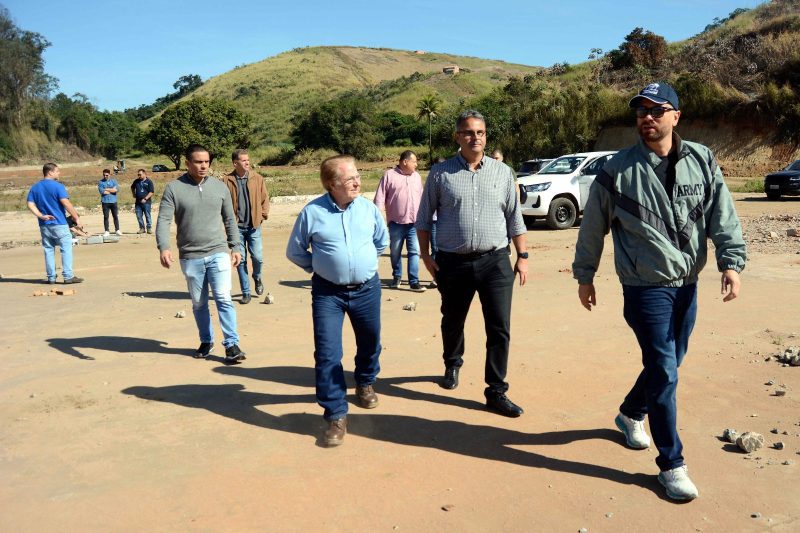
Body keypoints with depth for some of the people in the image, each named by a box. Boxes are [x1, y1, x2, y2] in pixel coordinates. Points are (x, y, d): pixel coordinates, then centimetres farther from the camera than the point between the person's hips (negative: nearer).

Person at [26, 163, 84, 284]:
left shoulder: (34, 187, 11)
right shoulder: (57, 186, -10)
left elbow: (30, 205, 3)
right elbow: (66, 203, -18)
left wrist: (41, 216, -3)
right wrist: (76, 217, -14)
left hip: (44, 225, 6)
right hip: (59, 224, -6)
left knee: (48, 250, 10)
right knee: (66, 249, -2)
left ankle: (51, 277, 13)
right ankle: (68, 276, -6)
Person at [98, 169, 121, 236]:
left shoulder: (114, 181, 8)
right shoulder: (100, 182, 5)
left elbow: (116, 189, -8)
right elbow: (101, 191, -10)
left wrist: (106, 189, -7)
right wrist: (112, 190, -6)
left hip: (113, 202, 1)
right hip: (105, 202, -1)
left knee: (116, 216, 4)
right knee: (106, 217, 0)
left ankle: (117, 230, 13)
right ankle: (106, 231, 4)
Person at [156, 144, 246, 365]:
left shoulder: (220, 187, 5)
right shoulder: (174, 188, -3)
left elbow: (229, 220, 11)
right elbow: (163, 220, -9)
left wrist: (235, 247, 10)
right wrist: (164, 247, -23)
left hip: (218, 253, 0)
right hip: (190, 257, 0)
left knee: (223, 298, -9)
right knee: (199, 303, 12)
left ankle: (231, 345, -3)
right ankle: (206, 341, 29)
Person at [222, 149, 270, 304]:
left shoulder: (257, 179, 3)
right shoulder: (227, 181, -1)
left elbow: (265, 199, 8)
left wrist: (262, 216, 1)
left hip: (254, 226, 1)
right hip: (236, 227, 0)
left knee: (258, 257, -3)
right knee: (241, 260, 4)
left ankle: (257, 277, 31)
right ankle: (245, 292, 15)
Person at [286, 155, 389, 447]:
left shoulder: (369, 207, -3)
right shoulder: (312, 212, -10)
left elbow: (382, 241, 16)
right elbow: (295, 251, 4)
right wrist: (319, 268, 4)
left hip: (367, 288, 3)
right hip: (328, 292, -2)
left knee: (370, 343, 18)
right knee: (327, 354, -7)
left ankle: (365, 384, 48)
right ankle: (336, 415, 5)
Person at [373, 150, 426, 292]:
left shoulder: (416, 176, 12)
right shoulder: (389, 175, -3)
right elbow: (380, 198, -5)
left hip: (414, 223, 3)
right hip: (396, 223, -3)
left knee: (414, 252, -4)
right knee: (395, 252, 11)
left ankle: (414, 282, -1)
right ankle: (396, 276, 30)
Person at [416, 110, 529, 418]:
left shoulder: (502, 172, 6)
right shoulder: (440, 173, 1)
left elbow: (515, 219, 9)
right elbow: (424, 218, 6)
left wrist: (522, 257, 5)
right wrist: (426, 255, -1)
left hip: (495, 261, 1)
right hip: (453, 263, 0)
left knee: (500, 329, -2)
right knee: (452, 322, 17)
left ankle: (496, 392, 10)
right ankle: (452, 365, 46)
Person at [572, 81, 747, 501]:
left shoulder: (702, 161, 2)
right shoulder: (618, 170, -7)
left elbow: (723, 216, 0)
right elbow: (592, 227, 0)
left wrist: (730, 262, -13)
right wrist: (584, 276, 5)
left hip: (687, 284, 5)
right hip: (645, 287, -4)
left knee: (667, 364, 17)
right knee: (664, 372, -6)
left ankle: (631, 414, 44)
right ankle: (672, 465, 8)